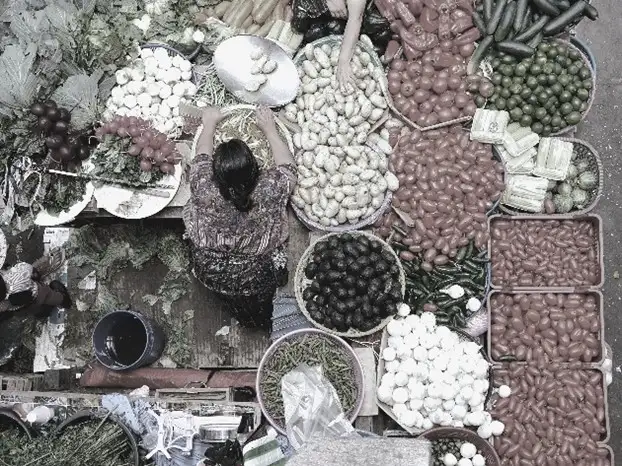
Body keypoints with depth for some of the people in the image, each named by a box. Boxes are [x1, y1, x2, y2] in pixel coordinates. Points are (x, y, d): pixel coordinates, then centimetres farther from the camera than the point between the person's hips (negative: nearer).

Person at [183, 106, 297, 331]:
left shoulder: (204, 192, -32)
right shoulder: (270, 192, -35)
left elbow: (202, 156, -10)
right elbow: (287, 166, -12)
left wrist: (209, 123, 7)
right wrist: (269, 128, 0)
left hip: (210, 276, 1)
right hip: (259, 280, -1)